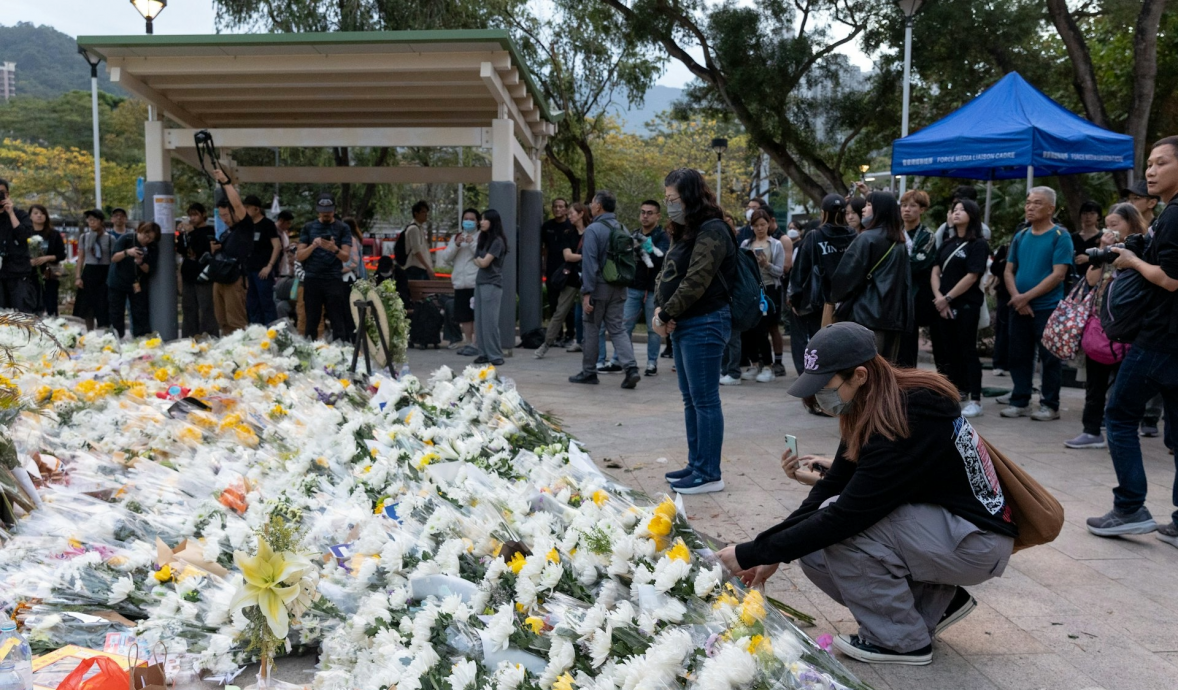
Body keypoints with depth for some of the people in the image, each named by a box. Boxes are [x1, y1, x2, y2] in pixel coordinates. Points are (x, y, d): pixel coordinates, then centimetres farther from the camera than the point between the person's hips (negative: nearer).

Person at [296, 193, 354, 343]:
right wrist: (313, 245, -14)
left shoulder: (342, 229, 6)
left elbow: (346, 257, -3)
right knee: (311, 321, 5)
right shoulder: (308, 228, 10)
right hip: (312, 279, 2)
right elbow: (299, 257, 5)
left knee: (338, 322, -5)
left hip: (334, 280, -2)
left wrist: (334, 249, -23)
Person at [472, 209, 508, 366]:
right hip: (480, 282, 8)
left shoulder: (497, 241, -10)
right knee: (480, 321, 7)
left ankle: (495, 355, -4)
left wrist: (478, 258, 7)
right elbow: (476, 261, 14)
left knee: (490, 321, -8)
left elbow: (484, 263, -13)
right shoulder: (483, 238, 15)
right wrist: (478, 260, -7)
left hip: (492, 285, -8)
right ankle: (484, 353, 11)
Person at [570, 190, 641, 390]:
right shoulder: (622, 228, 8)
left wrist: (587, 292, -17)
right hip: (619, 288, 6)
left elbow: (589, 263, -17)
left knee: (591, 329, 8)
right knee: (618, 329, 8)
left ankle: (588, 372, 17)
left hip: (599, 288, -5)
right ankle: (631, 368, -8)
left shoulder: (593, 229, -13)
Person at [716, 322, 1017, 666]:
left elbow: (845, 515, -31)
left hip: (978, 541, -8)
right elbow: (831, 488, 0)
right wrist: (772, 554, -8)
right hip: (939, 521, 9)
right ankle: (937, 603, 11)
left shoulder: (906, 424, -30)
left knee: (842, 529, -25)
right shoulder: (866, 412, -3)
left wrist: (754, 553, -24)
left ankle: (902, 641, -5)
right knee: (814, 551, -5)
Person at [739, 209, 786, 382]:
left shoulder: (777, 245, 3)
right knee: (746, 329, 1)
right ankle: (754, 364, 17)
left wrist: (766, 264, -18)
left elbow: (780, 271, -2)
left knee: (761, 330, -9)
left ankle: (768, 367, 4)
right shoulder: (746, 244, 10)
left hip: (768, 291, -3)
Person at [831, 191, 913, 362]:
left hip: (867, 312, -8)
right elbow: (905, 280, 18)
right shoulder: (900, 242, 14)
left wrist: (835, 295, 8)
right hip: (894, 314, 8)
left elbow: (847, 273, -9)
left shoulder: (867, 238, -10)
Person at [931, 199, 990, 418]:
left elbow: (972, 276, -13)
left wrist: (947, 298, -13)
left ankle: (975, 401, -4)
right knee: (950, 352, 9)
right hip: (943, 306, 6)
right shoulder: (947, 244, 14)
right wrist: (938, 297, -8)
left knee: (968, 352, -6)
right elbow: (935, 272, 8)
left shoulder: (978, 244, -5)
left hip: (966, 305, -6)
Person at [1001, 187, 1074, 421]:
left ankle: (1050, 405, 11)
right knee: (1019, 356, 9)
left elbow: (1058, 274, -14)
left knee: (1049, 358, 2)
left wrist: (1027, 296, -16)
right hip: (1019, 309, 5)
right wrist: (1017, 297, -8)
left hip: (1048, 308, -5)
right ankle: (1020, 402, 18)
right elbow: (1009, 271, 9)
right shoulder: (1020, 237, 10)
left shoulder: (1060, 236, -6)